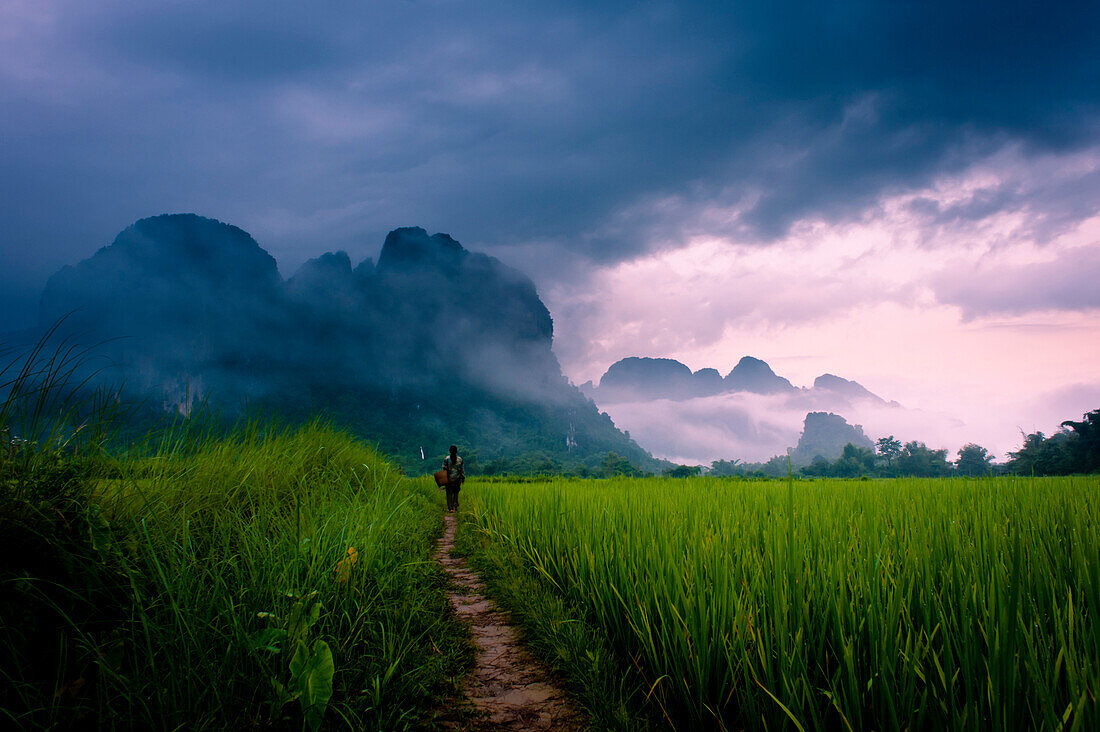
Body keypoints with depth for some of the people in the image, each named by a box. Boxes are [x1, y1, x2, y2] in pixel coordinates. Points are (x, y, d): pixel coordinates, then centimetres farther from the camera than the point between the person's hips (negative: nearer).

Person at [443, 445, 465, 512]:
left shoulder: (446, 459, -8)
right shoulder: (460, 459, -4)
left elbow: (444, 469, -6)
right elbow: (461, 470, 1)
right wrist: (463, 478, 10)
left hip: (449, 479, -1)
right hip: (457, 479, 1)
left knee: (449, 494, 5)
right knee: (455, 493, 13)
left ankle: (450, 508, 3)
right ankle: (455, 507, 14)